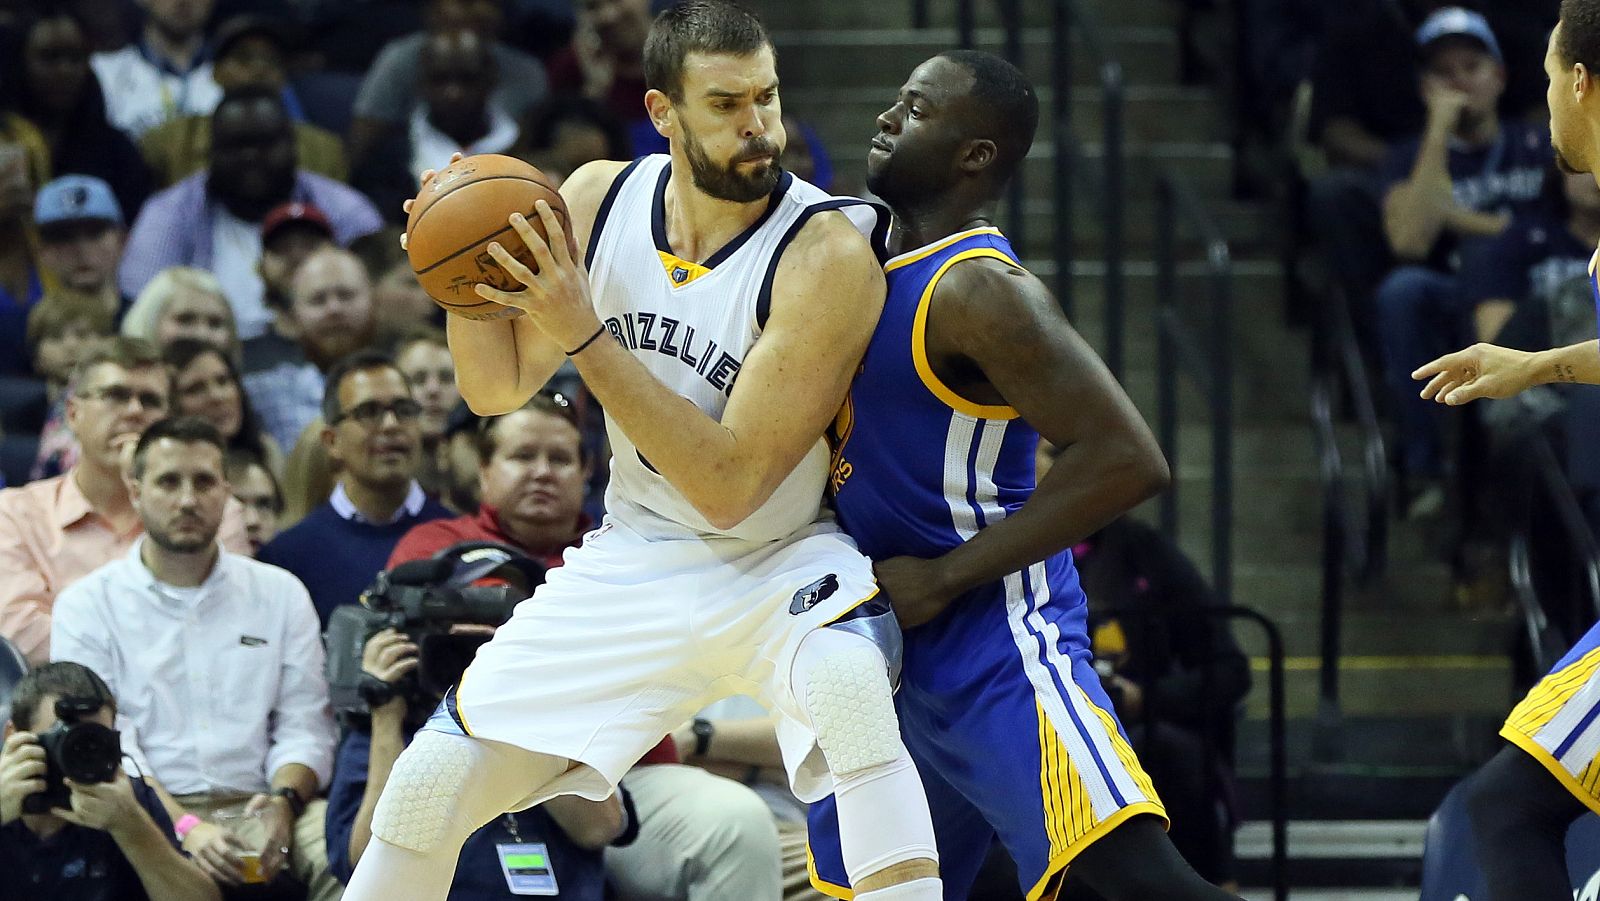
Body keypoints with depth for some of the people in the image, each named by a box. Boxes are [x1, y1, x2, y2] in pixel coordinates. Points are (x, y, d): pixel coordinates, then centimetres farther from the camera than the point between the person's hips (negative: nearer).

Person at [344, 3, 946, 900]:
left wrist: (585, 334, -32)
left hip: (778, 564, -5)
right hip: (634, 561, 5)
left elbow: (728, 487, -27)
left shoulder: (827, 253, -24)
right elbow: (499, 389, 3)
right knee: (428, 787, 3)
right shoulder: (600, 198, -7)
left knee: (853, 684, -39)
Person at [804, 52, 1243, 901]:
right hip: (904, 654, 10)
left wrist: (942, 577, -21)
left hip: (996, 638, -10)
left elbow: (1126, 458, -25)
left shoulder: (979, 288, -17)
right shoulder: (873, 262, 12)